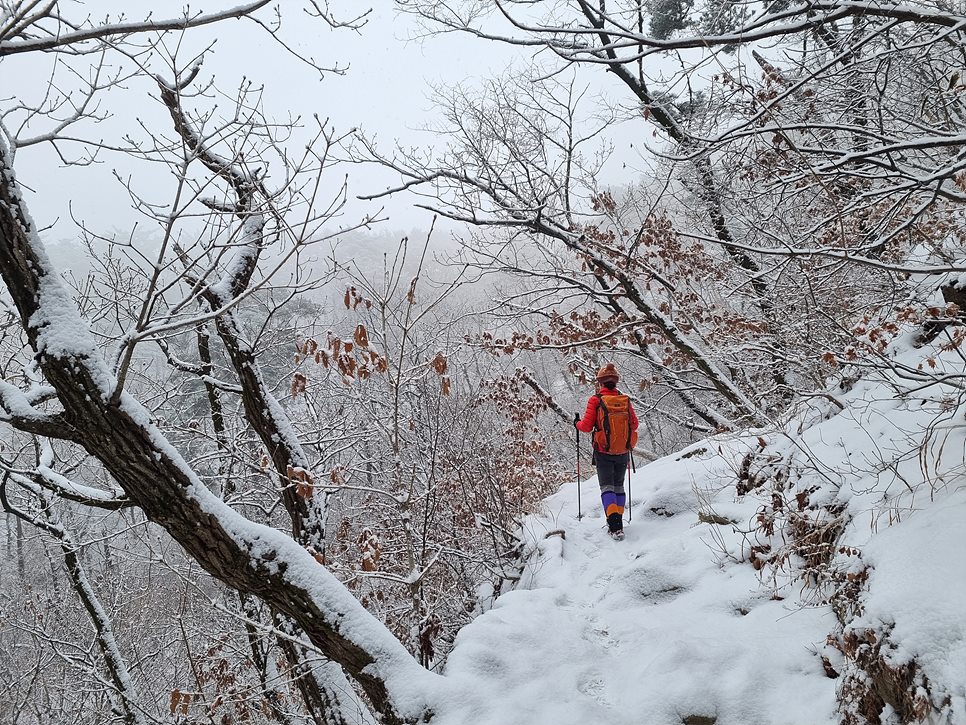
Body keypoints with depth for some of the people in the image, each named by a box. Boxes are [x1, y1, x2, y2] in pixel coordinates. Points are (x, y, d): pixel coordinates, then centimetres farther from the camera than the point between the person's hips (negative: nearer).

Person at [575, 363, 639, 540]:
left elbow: (587, 426, -11)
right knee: (619, 486, 17)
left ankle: (615, 525, -15)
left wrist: (577, 423, 10)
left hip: (604, 452, -3)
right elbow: (634, 425, 6)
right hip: (623, 452, 3)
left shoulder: (596, 400, -10)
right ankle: (618, 522, 18)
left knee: (607, 486, 1)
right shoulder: (625, 400, -1)